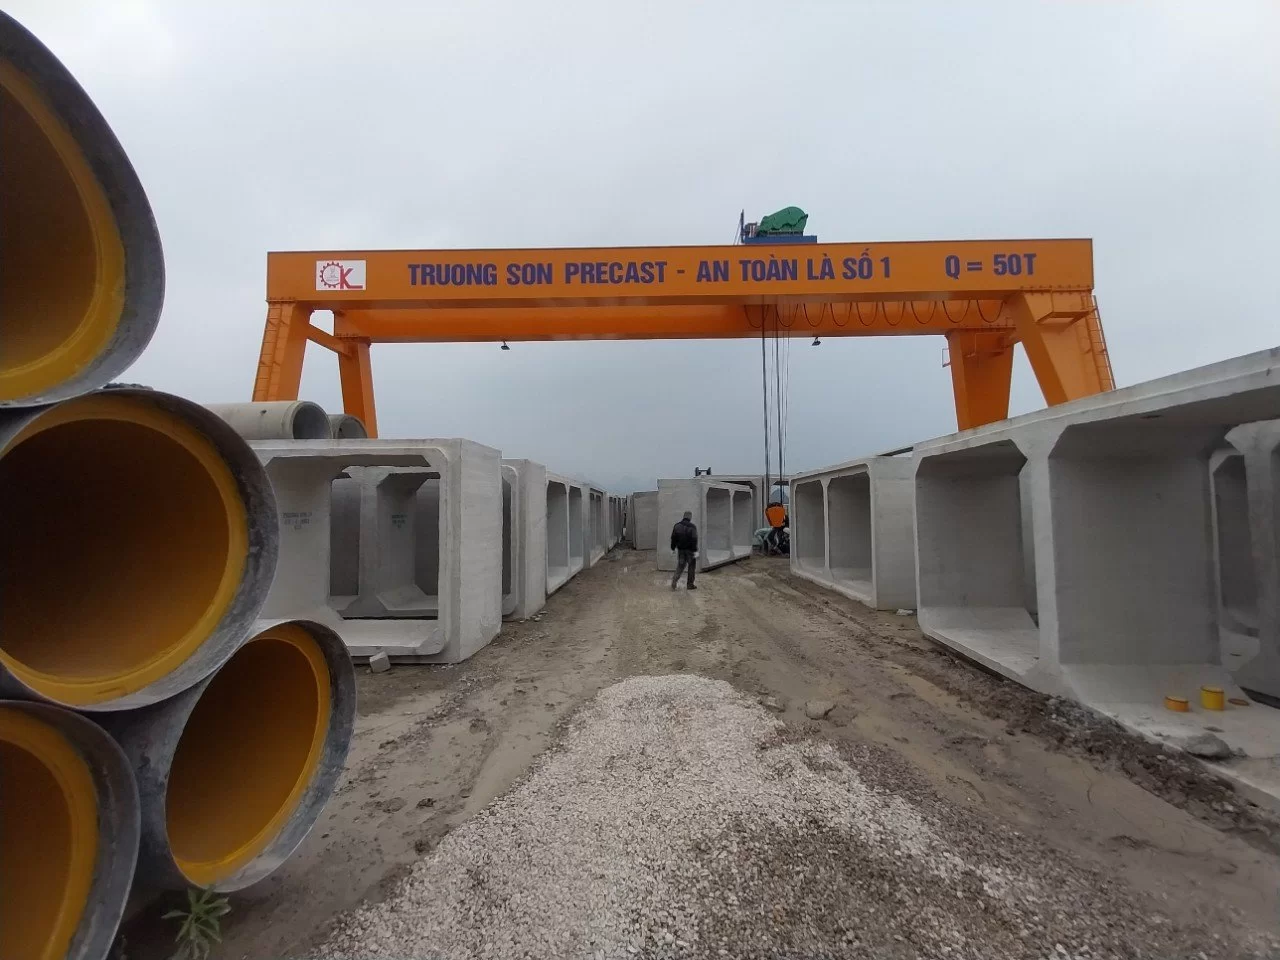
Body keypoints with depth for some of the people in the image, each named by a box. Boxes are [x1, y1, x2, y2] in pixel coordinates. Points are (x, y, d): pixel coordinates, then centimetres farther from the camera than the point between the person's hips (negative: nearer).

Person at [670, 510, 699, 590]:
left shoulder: (677, 525, 3)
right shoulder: (692, 527, -13)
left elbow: (673, 538, 6)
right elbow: (694, 539, -18)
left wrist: (673, 548, 13)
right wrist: (695, 551, -17)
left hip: (680, 549, 4)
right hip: (690, 550, -4)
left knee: (680, 565, 13)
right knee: (691, 566, 9)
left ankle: (675, 579, -10)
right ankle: (690, 584, 12)